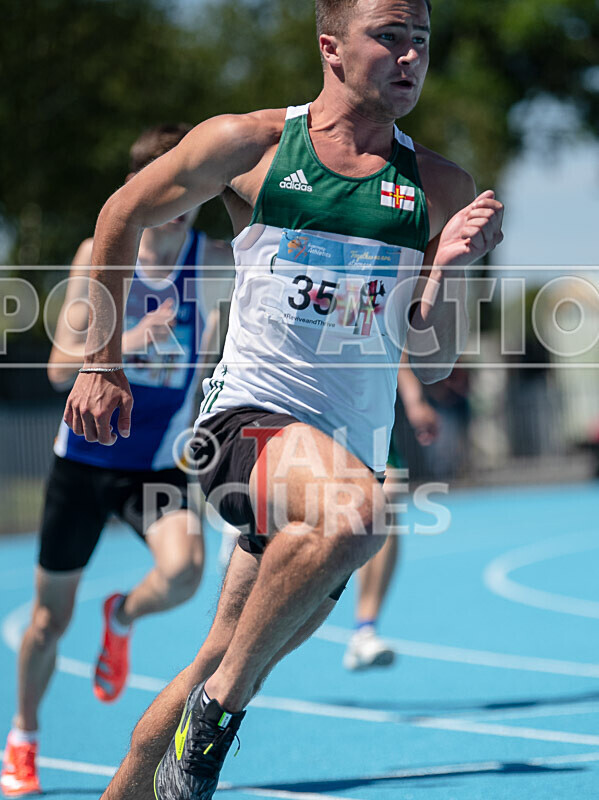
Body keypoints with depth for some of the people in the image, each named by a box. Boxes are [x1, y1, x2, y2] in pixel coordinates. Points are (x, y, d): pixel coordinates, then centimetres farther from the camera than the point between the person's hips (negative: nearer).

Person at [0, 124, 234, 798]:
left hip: (159, 464, 0)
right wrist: (125, 342, -28)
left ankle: (122, 618, 7)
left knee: (184, 570, -28)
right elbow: (61, 368, -12)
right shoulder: (99, 255, -8)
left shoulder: (214, 260, -8)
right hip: (84, 457, 0)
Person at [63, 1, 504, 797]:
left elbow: (432, 362, 7)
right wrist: (103, 359, 14)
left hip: (354, 447, 4)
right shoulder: (249, 145, -1)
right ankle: (221, 702, -19)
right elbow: (123, 216, 14)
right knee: (356, 512, -35)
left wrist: (445, 269, -11)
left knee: (225, 665, 9)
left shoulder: (442, 189, 6)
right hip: (251, 417, -4)